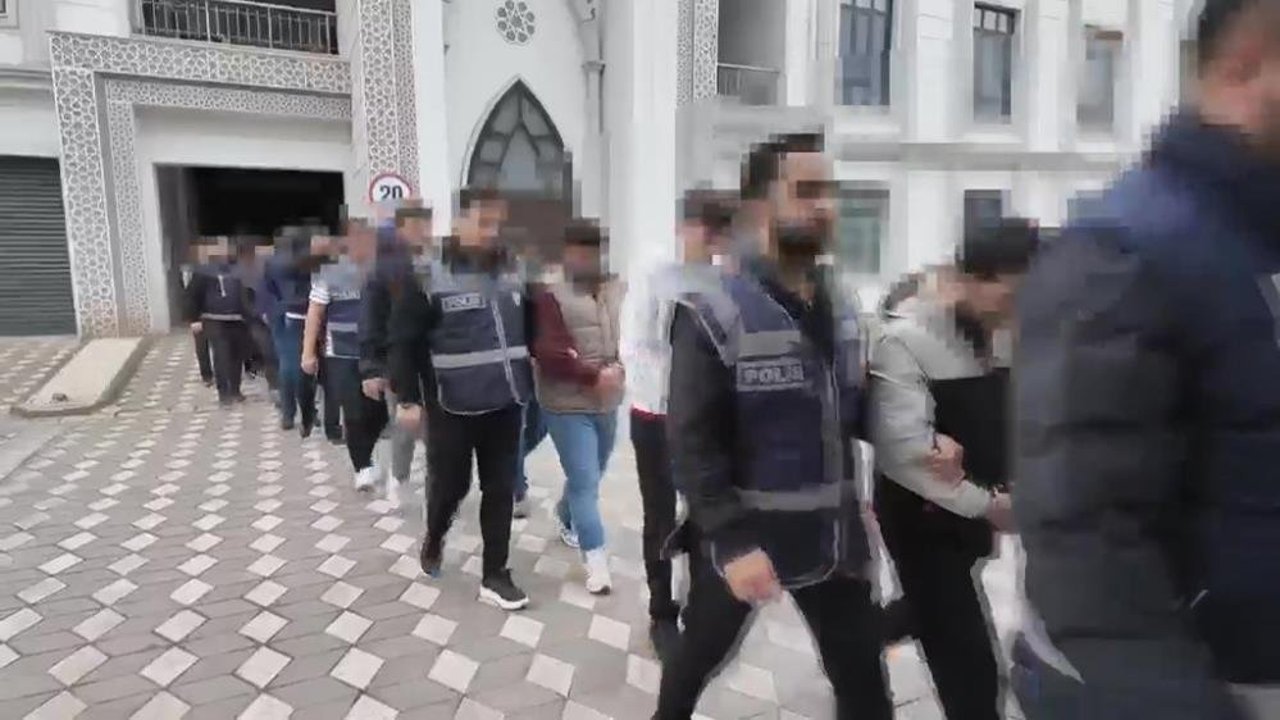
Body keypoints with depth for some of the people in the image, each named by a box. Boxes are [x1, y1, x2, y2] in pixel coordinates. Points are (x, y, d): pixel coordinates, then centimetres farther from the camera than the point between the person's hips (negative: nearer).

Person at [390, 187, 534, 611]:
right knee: (449, 485, 10)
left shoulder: (512, 272, 6)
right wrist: (408, 397, -12)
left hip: (505, 405, 4)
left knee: (500, 490, 8)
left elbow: (529, 330, 16)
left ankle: (495, 577, 21)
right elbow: (404, 340, -9)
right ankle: (433, 541, 42)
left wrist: (529, 382, 12)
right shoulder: (431, 275, -10)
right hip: (453, 407, -4)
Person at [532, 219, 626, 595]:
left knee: (589, 476, 21)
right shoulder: (551, 296, -11)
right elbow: (548, 353, -19)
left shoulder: (619, 291, 3)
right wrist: (593, 375, -23)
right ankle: (595, 559, 7)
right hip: (568, 405, -5)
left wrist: (621, 369, -13)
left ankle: (565, 517, 48)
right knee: (585, 481, -4)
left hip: (608, 403, 6)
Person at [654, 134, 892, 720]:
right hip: (743, 534, -5)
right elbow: (692, 441, -19)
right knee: (699, 653, 19)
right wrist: (732, 541, -26)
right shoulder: (712, 314, -15)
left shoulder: (840, 313, 7)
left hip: (834, 533, 5)